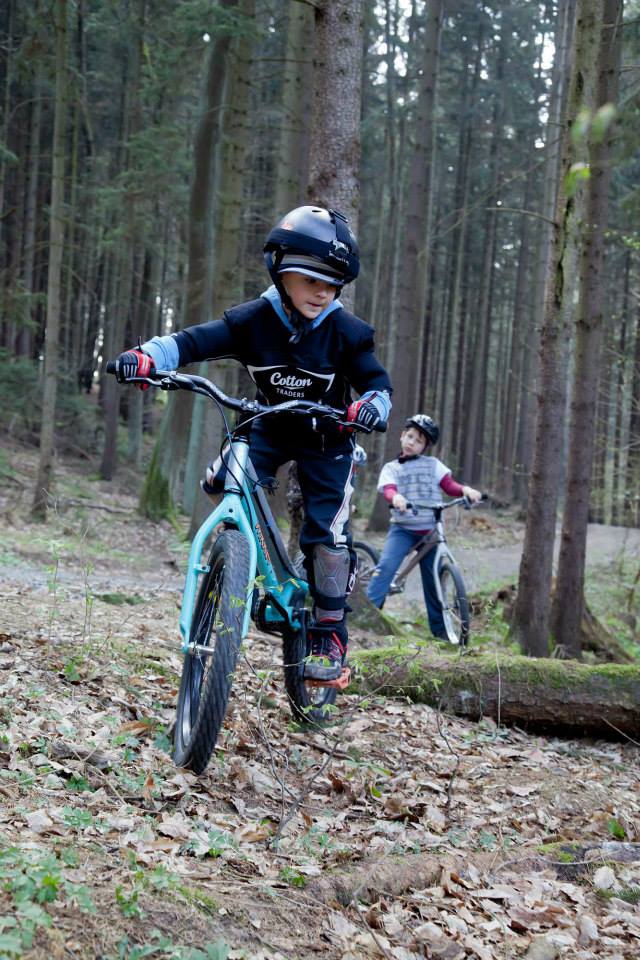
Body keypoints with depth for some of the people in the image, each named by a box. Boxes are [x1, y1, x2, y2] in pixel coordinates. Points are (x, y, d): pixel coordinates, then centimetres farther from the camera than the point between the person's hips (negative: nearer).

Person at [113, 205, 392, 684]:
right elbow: (197, 340, -26)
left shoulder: (345, 331, -21)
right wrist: (148, 355, -45)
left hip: (326, 436, -2)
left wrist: (372, 405, -43)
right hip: (269, 426, 2)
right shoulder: (254, 319, -18)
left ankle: (330, 634, 6)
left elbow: (377, 382, -18)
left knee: (327, 531, -10)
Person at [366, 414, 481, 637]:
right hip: (402, 528, -1)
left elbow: (448, 485, -1)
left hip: (430, 530, 1)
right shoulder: (391, 468, 7)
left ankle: (439, 627, 19)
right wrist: (396, 497, -36)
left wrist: (465, 489, -23)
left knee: (433, 579, 6)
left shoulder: (433, 465, 10)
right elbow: (388, 489, -13)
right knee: (385, 566, -21)